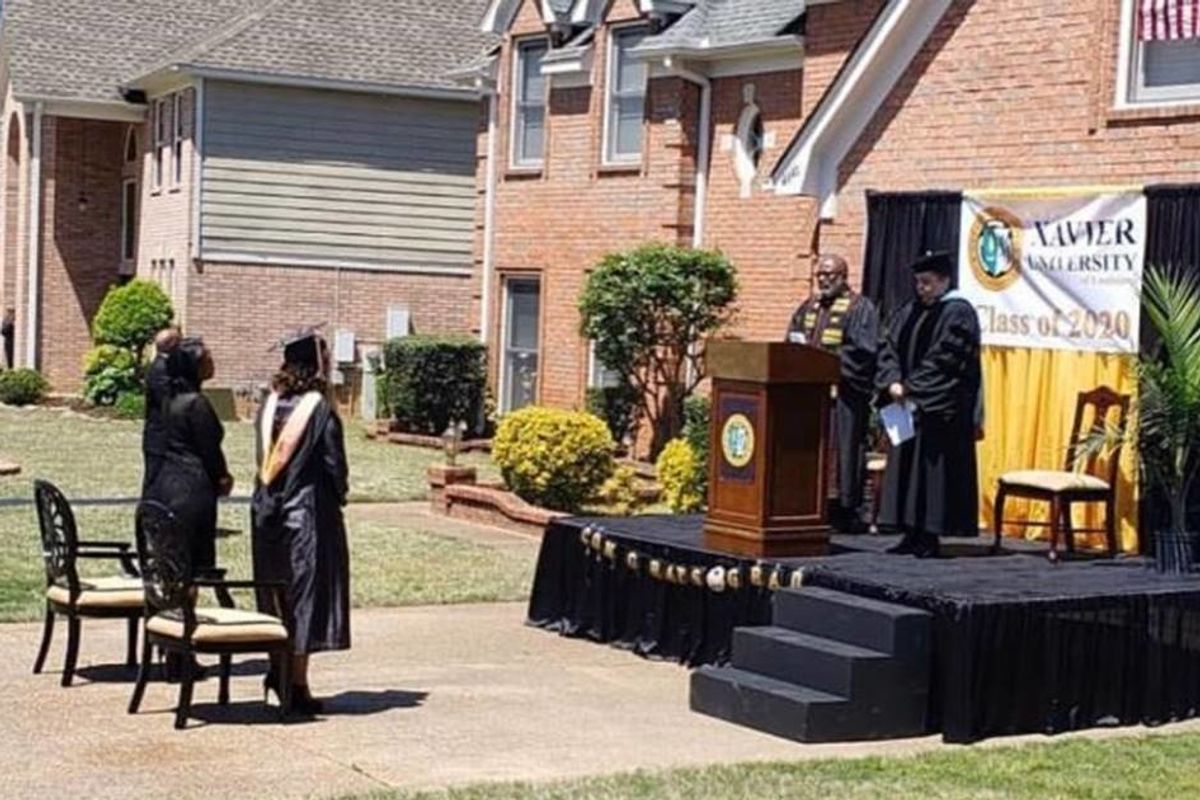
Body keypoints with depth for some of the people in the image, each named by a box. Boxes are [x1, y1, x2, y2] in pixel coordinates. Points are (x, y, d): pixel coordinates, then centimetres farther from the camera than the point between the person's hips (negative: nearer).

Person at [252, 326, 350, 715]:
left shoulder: (270, 405, 3)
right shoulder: (320, 410, -15)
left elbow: (265, 459, 8)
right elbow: (334, 464, -10)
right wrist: (338, 497, 7)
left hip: (268, 512, 6)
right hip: (309, 514, -6)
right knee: (305, 595, 1)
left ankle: (278, 669, 20)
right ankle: (297, 684, 4)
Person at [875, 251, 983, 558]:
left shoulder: (958, 313, -7)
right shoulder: (909, 312, 14)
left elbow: (944, 360, -15)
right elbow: (889, 348, 7)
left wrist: (911, 386, -15)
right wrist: (892, 382, -9)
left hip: (941, 408, -7)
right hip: (909, 405, 7)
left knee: (934, 469, -6)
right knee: (906, 468, 7)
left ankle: (930, 536, -3)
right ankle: (912, 534, 11)